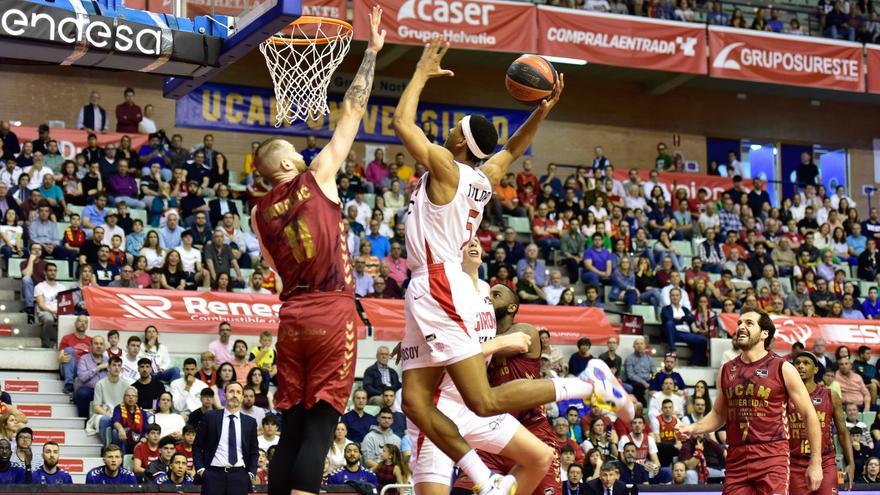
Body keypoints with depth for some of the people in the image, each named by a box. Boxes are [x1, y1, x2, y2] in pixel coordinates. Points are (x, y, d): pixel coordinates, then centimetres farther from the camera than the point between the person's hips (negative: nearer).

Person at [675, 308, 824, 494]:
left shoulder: (782, 369, -1)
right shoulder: (727, 370, 13)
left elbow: (809, 414, 0)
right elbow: (718, 414, 23)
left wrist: (816, 462, -3)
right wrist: (692, 429, 4)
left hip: (772, 458, -5)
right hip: (736, 460, 5)